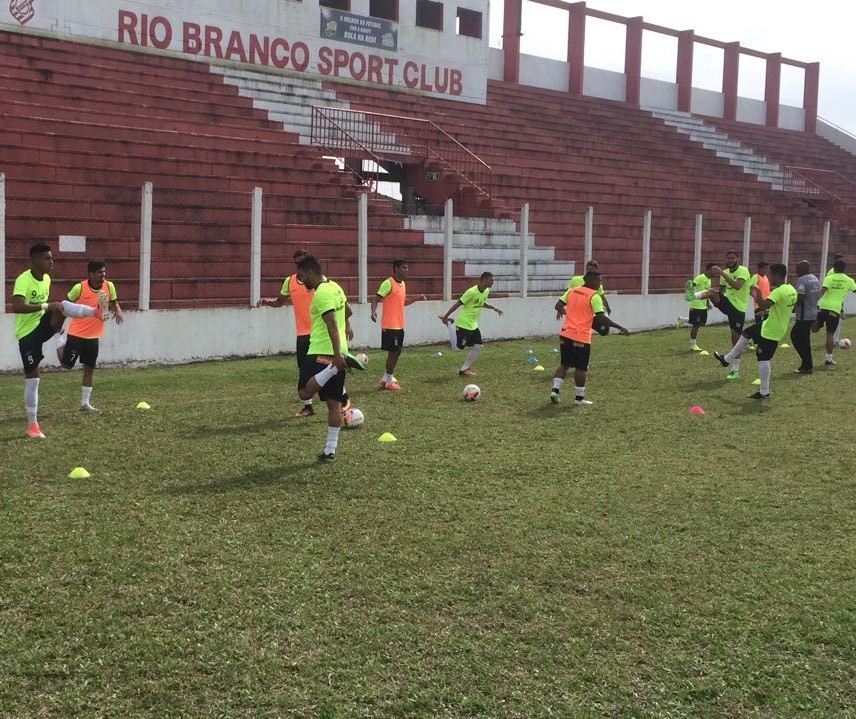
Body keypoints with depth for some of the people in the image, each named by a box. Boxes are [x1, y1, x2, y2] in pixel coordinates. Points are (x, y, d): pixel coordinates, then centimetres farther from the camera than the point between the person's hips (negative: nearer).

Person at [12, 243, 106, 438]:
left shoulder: (46, 279, 4)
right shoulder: (23, 280, -21)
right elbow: (17, 307, -37)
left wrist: (56, 323, 26)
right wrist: (46, 306, -41)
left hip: (43, 325, 6)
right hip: (27, 333, -6)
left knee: (63, 305, -24)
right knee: (32, 377, -4)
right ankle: (32, 425, 5)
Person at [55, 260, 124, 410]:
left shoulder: (109, 286, -6)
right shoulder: (79, 288, -16)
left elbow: (114, 303, 11)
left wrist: (118, 312, -11)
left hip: (94, 336, 4)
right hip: (76, 334, -4)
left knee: (89, 369, 7)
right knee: (66, 364, 4)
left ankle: (85, 403, 16)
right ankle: (61, 338, 31)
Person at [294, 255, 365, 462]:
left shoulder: (321, 294, -14)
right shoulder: (335, 287, 14)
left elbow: (332, 325, -23)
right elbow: (346, 311, 29)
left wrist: (337, 355, -29)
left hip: (322, 353, -9)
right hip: (337, 353, 9)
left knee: (305, 392, -15)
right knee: (334, 403, 8)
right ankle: (330, 451, 9)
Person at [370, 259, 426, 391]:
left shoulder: (402, 284, 13)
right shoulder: (388, 283, -15)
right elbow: (376, 299, -20)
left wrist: (417, 298, 14)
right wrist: (373, 312, -37)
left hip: (399, 325, 9)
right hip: (390, 326, -9)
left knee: (397, 352, 14)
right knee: (393, 352, -3)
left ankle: (385, 379, 24)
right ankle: (389, 381, 8)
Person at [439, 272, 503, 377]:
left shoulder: (486, 291, 3)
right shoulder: (471, 292, -24)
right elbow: (458, 304, -18)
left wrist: (493, 308, 18)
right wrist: (446, 316, -14)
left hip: (473, 325, 8)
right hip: (463, 324, -8)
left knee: (478, 347, 3)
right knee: (457, 347, -4)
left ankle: (464, 369, 12)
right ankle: (448, 324, 16)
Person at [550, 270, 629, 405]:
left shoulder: (572, 291, 8)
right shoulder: (594, 296, -10)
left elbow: (558, 306, 9)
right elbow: (601, 318, -17)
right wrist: (619, 327, -12)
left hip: (565, 334, 6)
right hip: (581, 337, -6)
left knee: (564, 364, 16)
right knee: (581, 368, 6)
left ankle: (555, 390, 4)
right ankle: (579, 397, 12)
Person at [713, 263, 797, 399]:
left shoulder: (779, 291, -26)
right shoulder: (792, 290, 3)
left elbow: (763, 306, -36)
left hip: (770, 331, -10)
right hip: (779, 327, 10)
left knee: (763, 359, -1)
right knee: (746, 333, 24)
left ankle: (764, 392, 7)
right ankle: (727, 359, 35)